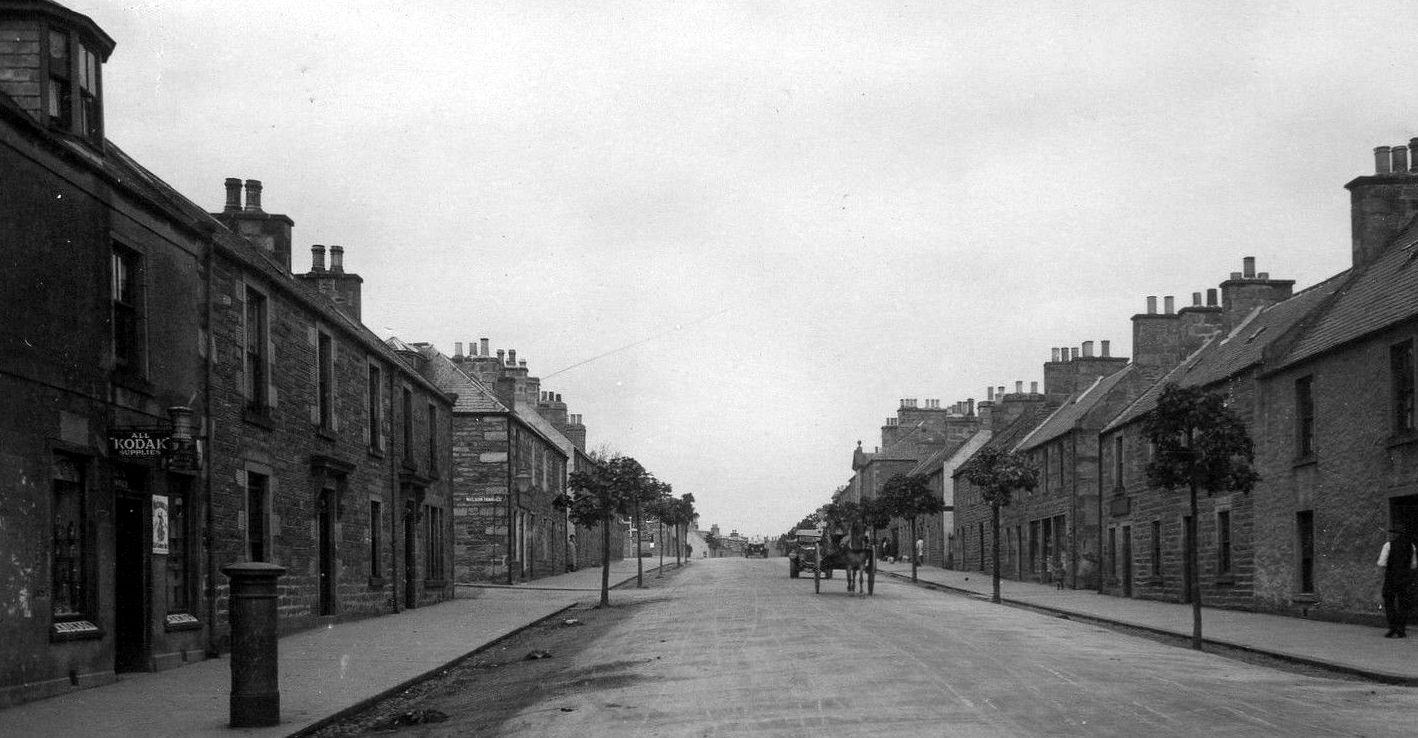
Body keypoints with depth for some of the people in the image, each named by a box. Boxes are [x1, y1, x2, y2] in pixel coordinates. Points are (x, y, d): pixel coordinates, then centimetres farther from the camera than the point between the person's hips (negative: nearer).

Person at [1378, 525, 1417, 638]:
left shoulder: (1388, 545, -7)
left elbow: (1382, 564, -10)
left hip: (1391, 578, -3)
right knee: (1403, 605, 9)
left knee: (1389, 603, 5)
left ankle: (1393, 628, -5)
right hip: (1405, 578, 3)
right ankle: (1401, 631, 4)